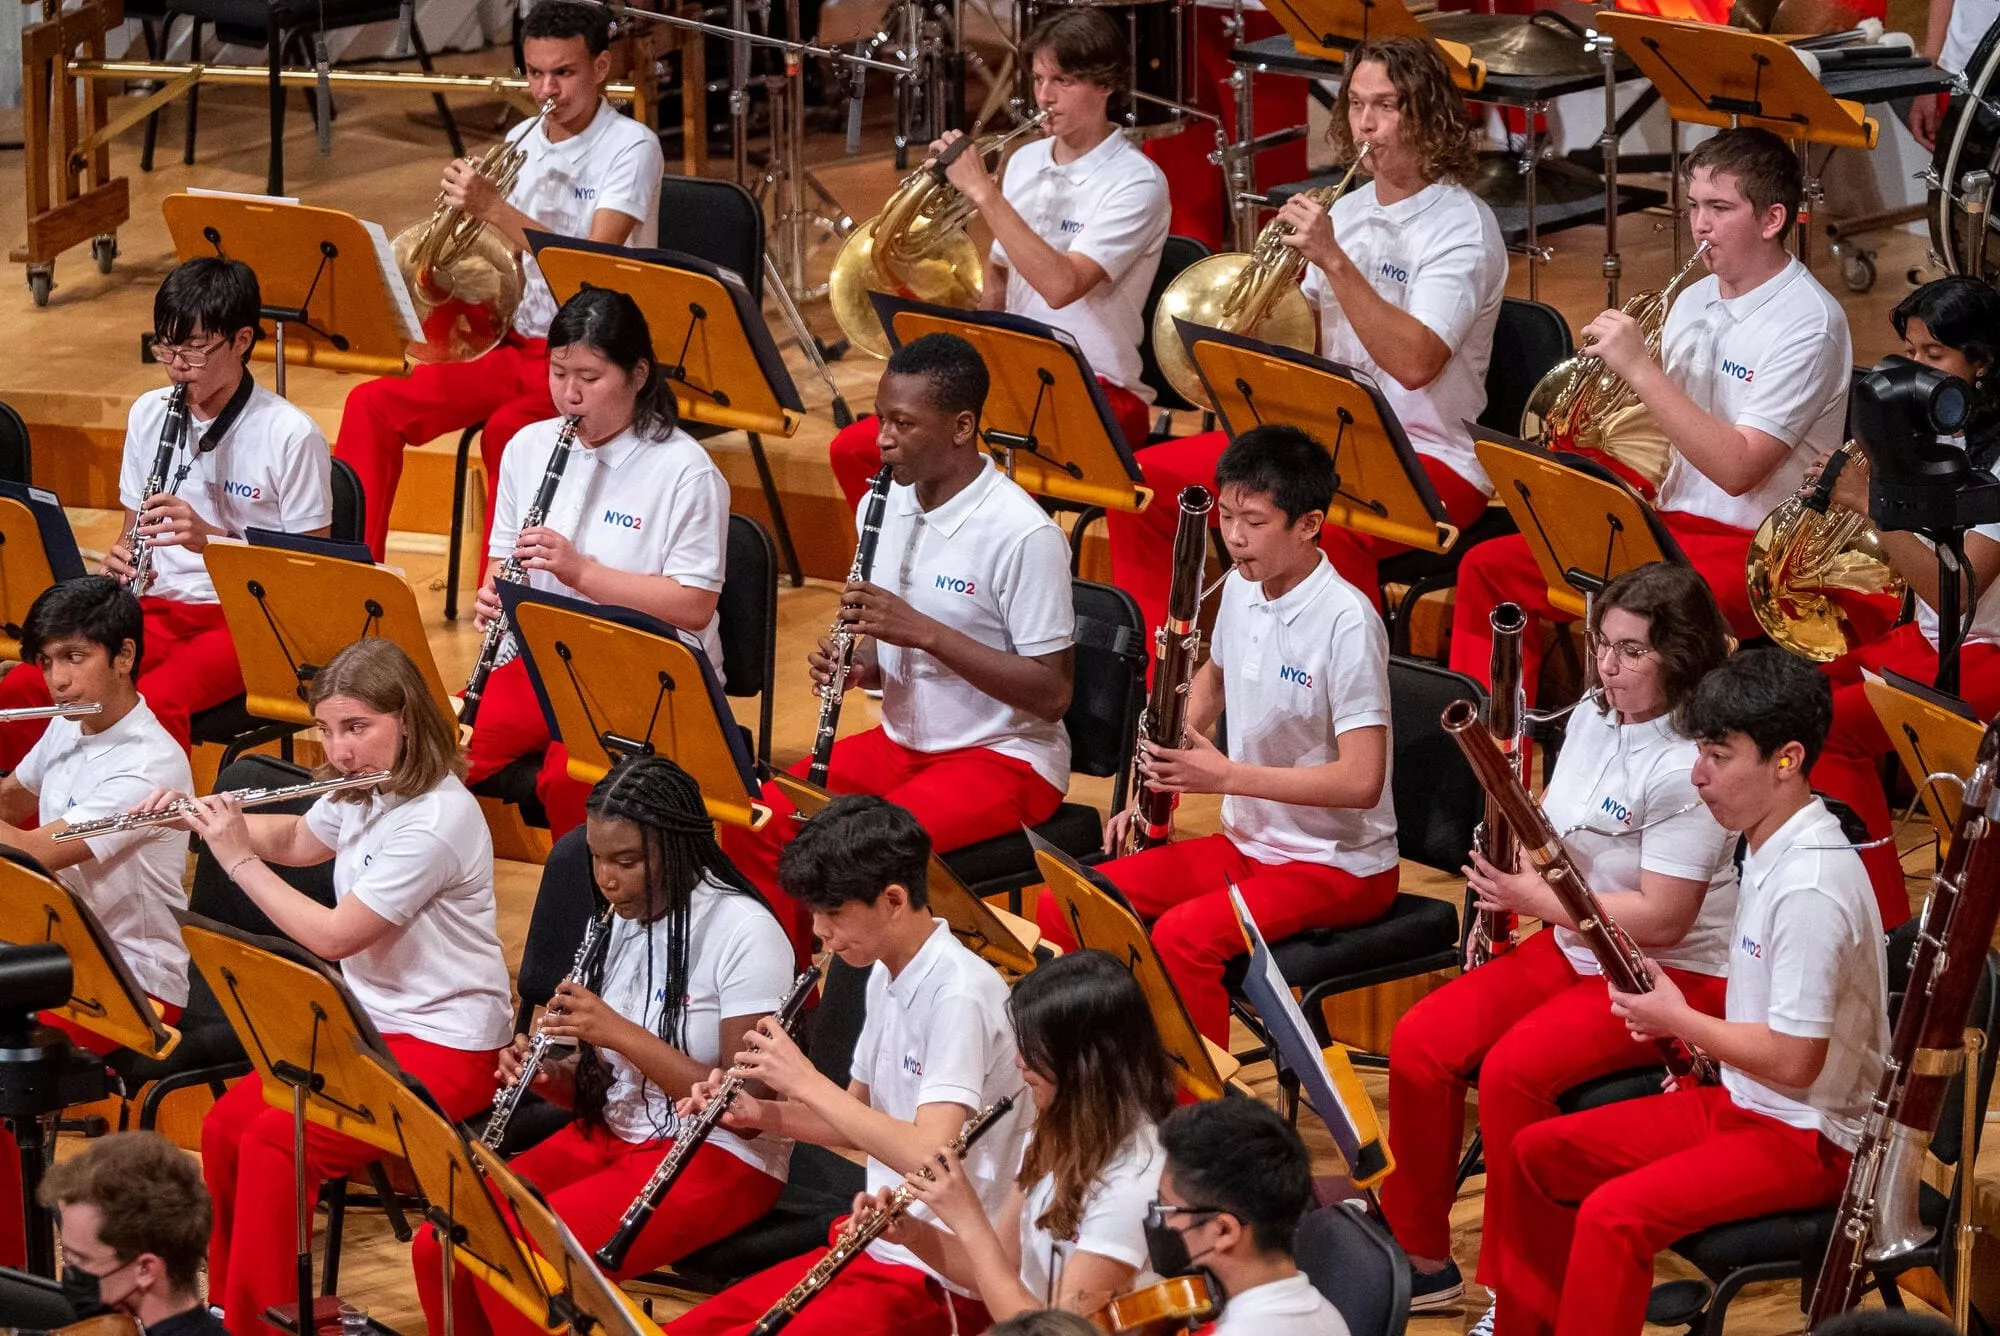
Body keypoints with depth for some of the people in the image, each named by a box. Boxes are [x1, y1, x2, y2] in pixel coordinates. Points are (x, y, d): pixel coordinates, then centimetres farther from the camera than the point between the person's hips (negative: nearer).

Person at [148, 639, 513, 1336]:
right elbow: (295, 841, 26)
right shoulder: (362, 792, 5)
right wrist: (203, 813, 9)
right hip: (371, 1024, 9)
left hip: (446, 1046, -9)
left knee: (274, 1139, -23)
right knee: (225, 1123, -7)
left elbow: (334, 936, -25)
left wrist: (239, 858, -17)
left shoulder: (436, 821, -24)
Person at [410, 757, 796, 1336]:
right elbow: (599, 1083, 15)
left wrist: (620, 1032, -24)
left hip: (719, 1158, -8)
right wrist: (544, 1074, -9)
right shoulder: (621, 921, 8)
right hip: (611, 1135, 8)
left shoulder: (742, 930, -15)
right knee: (439, 1249, -12)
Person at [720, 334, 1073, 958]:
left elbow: (1053, 695, -19)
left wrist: (924, 632, -26)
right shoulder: (889, 504, 4)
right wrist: (852, 665, -8)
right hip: (902, 738, 8)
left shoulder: (1022, 535, -19)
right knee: (753, 824, -11)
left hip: (1005, 757, -7)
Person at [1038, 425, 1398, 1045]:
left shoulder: (1346, 622, -21)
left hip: (1339, 867, -8)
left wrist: (1226, 775, -26)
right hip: (1248, 843, 8)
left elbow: (1362, 781, -26)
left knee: (1183, 935, -32)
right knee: (1063, 906, -6)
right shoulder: (1241, 589, 2)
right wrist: (1165, 766, 8)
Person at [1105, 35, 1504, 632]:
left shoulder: (1462, 225, -10)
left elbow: (1415, 362, -25)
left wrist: (1332, 258, -26)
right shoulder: (1348, 210, 12)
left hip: (1426, 457, -8)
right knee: (1144, 480, -3)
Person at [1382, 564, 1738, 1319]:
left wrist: (1539, 900, -20)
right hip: (1575, 948, 8)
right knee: (1419, 1043, -8)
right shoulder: (1590, 721, 5)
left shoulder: (1687, 767, -21)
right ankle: (1417, 1255, 4)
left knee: (1513, 1070, -28)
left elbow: (1663, 920, -24)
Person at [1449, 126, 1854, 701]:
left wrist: (1639, 369, -22)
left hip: (1753, 549, -9)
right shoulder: (1694, 302, 11)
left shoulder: (1808, 322, -13)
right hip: (1670, 523, 9)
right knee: (1489, 569, 1)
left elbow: (1738, 468, -22)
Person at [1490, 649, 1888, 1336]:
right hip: (1742, 1101, 10)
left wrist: (1679, 1020, -13)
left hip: (1809, 1138, -10)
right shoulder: (1769, 847, 7)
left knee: (1616, 1215, -29)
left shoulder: (1812, 886, -25)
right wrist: (1684, 1025, 3)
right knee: (1537, 1152, 11)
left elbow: (1794, 1061, -27)